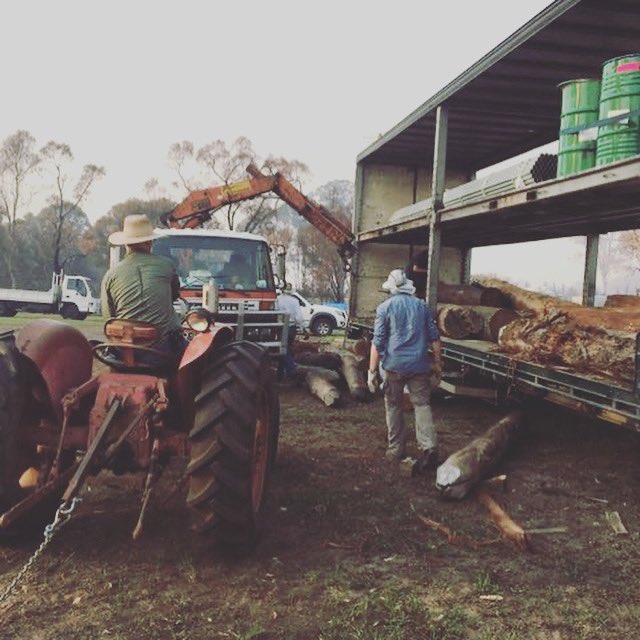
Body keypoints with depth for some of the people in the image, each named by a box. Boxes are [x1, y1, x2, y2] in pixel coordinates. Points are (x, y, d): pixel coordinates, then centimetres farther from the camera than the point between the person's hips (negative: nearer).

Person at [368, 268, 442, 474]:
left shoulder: (385, 308, -1)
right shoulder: (422, 306, 9)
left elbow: (377, 343, -5)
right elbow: (434, 337, 10)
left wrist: (372, 371, -3)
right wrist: (437, 364, 17)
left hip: (393, 365, -2)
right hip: (419, 365, 2)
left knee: (393, 406, 12)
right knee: (422, 404, 3)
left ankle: (396, 449, 17)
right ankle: (429, 447, -12)